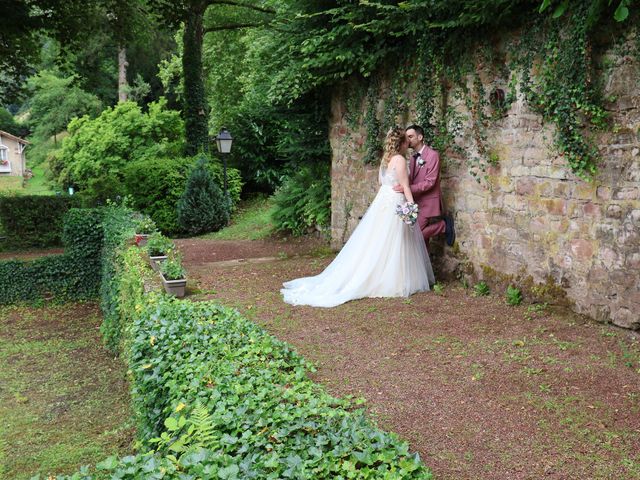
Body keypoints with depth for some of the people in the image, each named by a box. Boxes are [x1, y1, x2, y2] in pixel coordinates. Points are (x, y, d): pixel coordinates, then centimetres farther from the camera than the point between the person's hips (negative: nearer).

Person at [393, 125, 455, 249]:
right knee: (421, 235, 9)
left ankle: (444, 225, 5)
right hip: (417, 202, 7)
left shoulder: (432, 155, -13)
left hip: (429, 202, -7)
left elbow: (429, 182, -20)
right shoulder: (413, 157, 11)